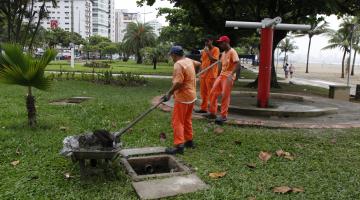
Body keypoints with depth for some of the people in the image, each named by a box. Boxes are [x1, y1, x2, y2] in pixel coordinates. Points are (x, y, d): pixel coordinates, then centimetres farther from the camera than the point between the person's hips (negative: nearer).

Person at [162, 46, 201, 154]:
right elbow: (198, 64, 31)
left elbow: (178, 82, -28)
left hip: (182, 97, -9)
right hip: (191, 95, 9)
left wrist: (169, 93, -20)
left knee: (177, 121, -6)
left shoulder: (178, 64, -19)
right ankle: (189, 141, 27)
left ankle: (179, 145, -8)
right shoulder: (189, 61, 9)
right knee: (187, 120, 19)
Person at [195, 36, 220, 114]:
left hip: (211, 75, -7)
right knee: (203, 93, 12)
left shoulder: (216, 49, -6)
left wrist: (208, 52, -16)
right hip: (203, 74, 7)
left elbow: (214, 60, -18)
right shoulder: (203, 50, 13)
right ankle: (203, 108, 22)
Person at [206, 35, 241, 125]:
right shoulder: (223, 53, 15)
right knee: (213, 93, 7)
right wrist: (219, 74, 17)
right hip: (221, 75, 9)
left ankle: (224, 116, 5)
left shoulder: (232, 52, -13)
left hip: (228, 77, -9)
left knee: (225, 96, -5)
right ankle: (212, 113, 17)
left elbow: (238, 64, -23)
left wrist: (231, 74, -33)